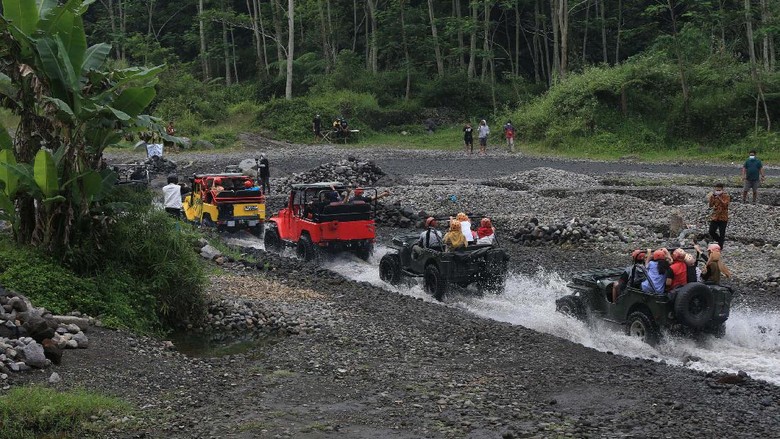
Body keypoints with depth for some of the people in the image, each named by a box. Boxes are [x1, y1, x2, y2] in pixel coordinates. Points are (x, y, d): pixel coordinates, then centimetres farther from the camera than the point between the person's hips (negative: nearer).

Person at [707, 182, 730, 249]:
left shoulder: (726, 196, -5)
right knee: (711, 231, 1)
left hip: (723, 218, -4)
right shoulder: (714, 196, 5)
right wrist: (711, 197, -18)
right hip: (714, 217, 4)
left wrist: (719, 198, -27)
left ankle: (720, 246, 12)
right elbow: (711, 205, -6)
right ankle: (720, 240, 25)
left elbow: (725, 204, -20)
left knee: (722, 233, 0)